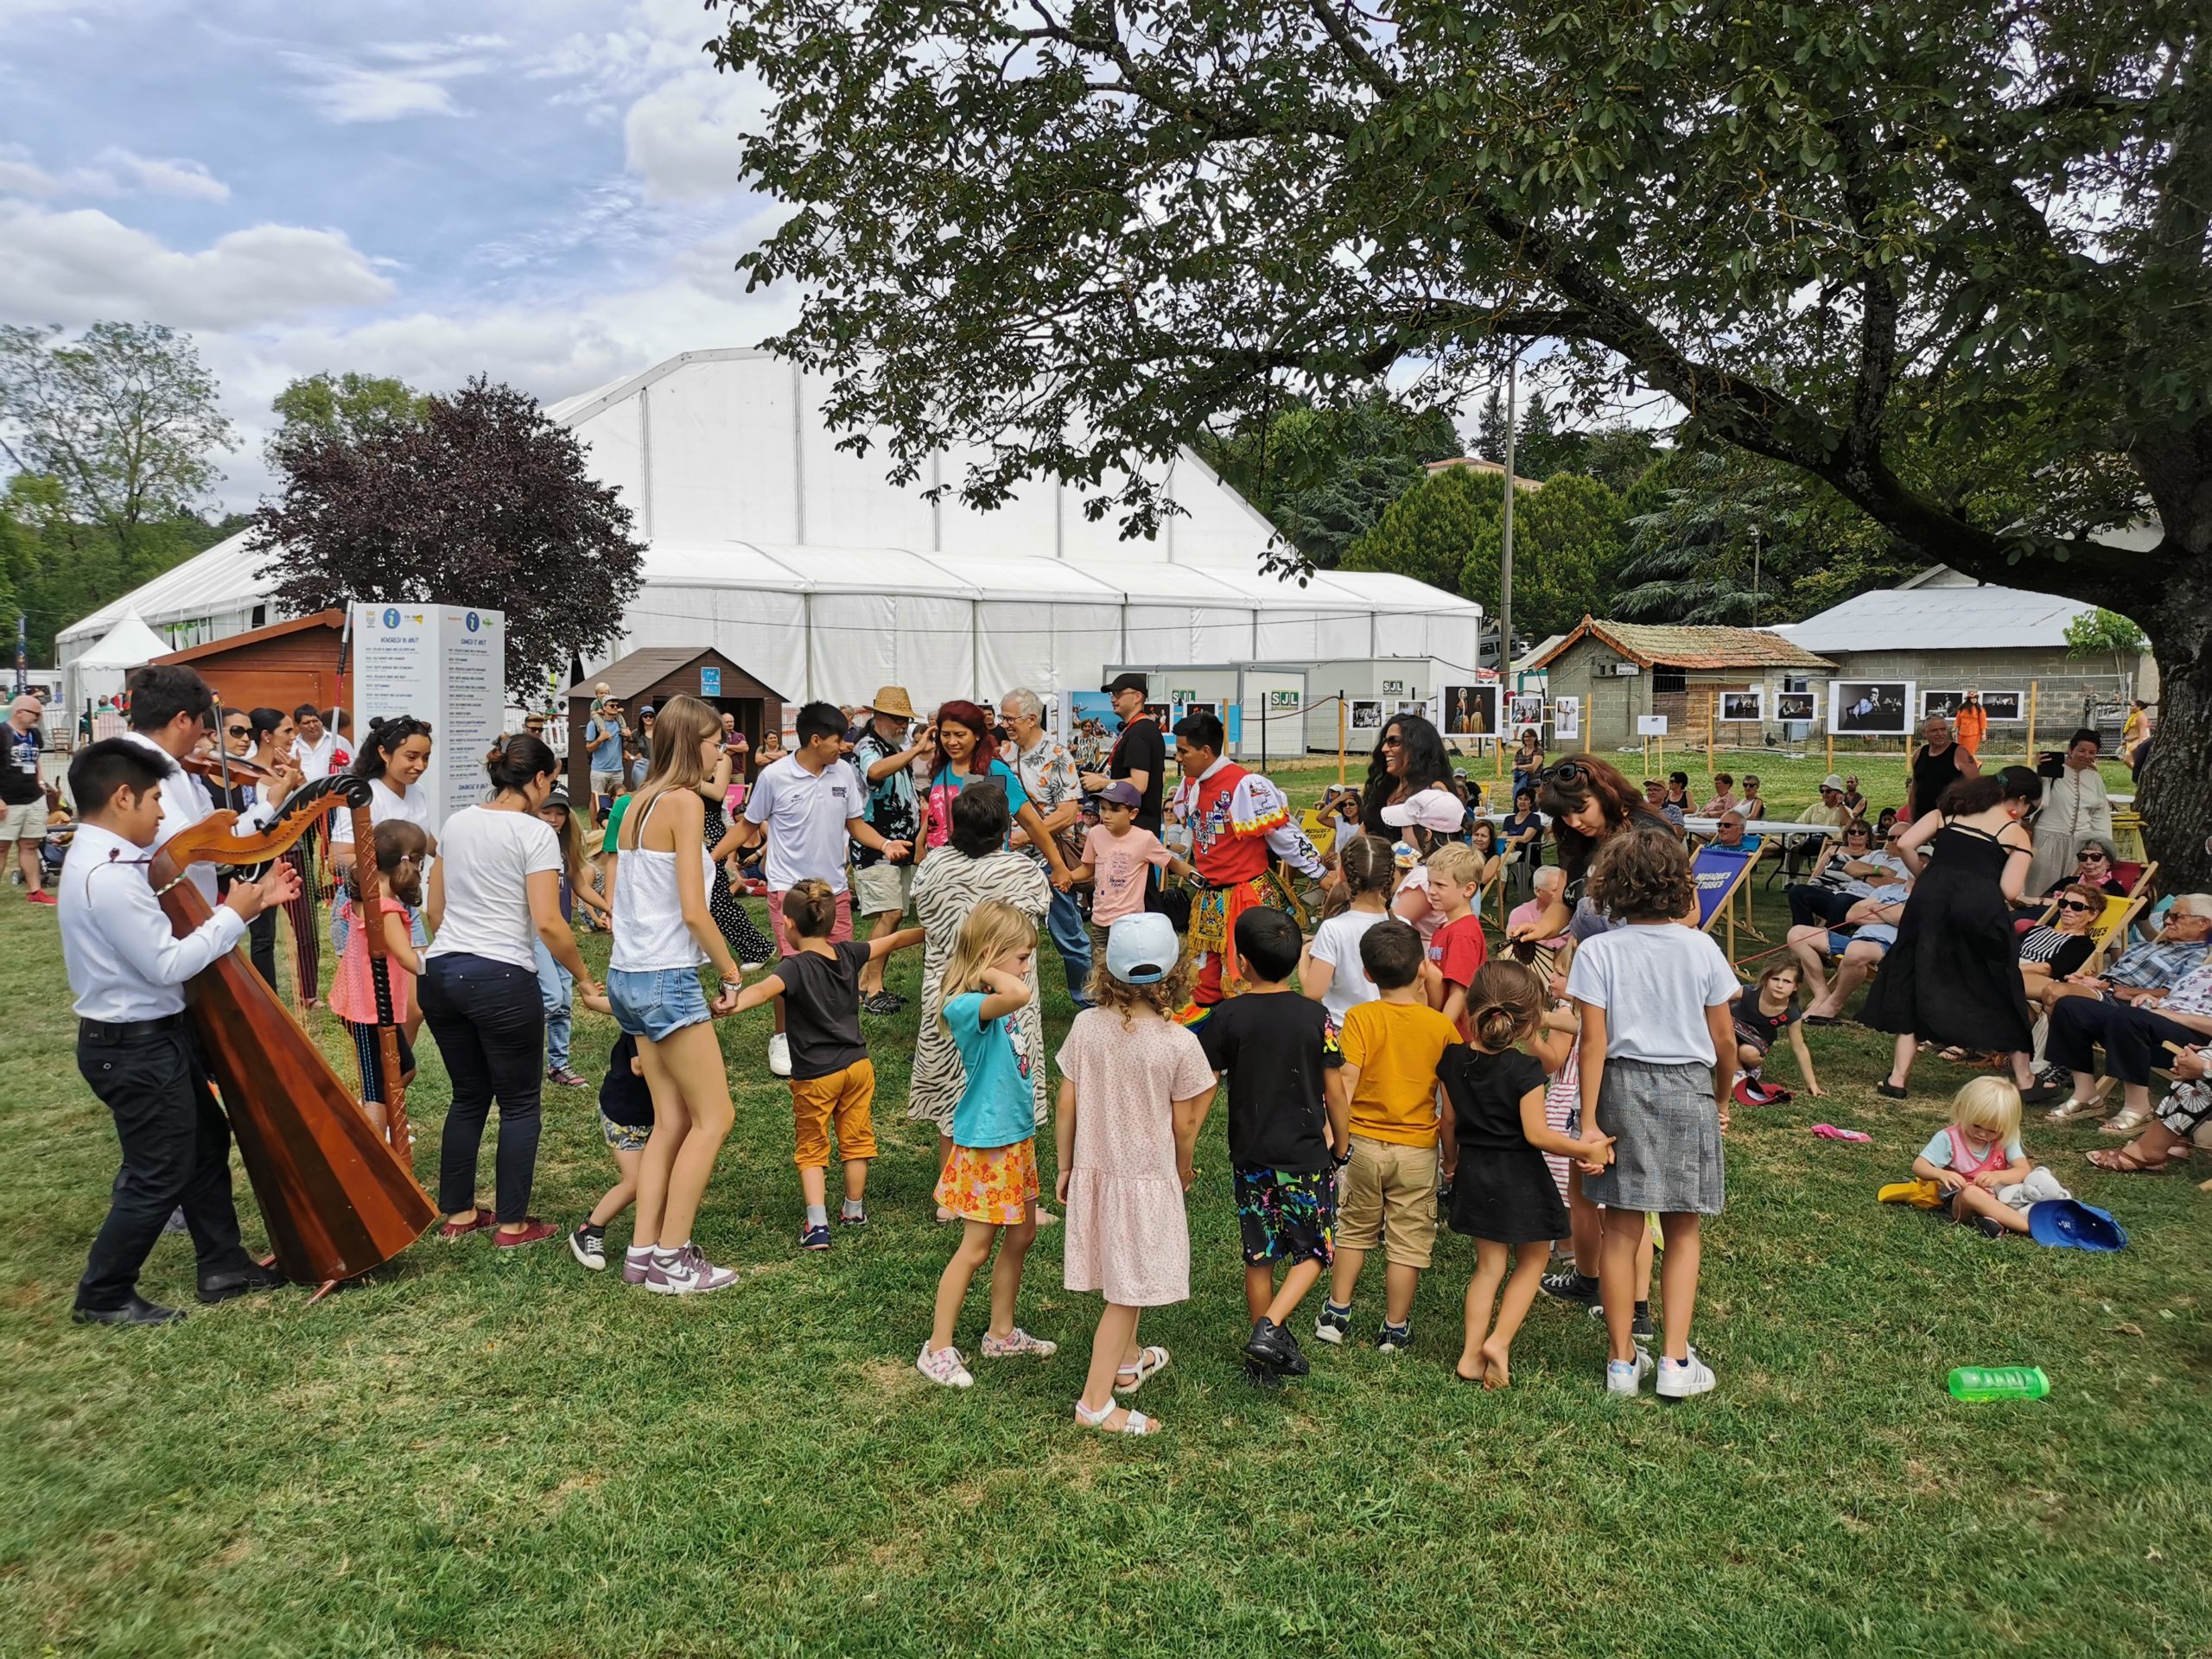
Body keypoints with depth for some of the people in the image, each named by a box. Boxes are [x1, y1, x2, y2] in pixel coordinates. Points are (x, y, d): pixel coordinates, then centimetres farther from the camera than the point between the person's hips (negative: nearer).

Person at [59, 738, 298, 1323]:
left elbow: (163, 932, 11)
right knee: (160, 1175, 3)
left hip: (153, 1037, 10)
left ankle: (222, 1264, 28)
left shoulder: (101, 859, 7)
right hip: (136, 1048, -10)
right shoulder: (108, 876, -26)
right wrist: (233, 914, -14)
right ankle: (103, 1296, 20)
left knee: (206, 1140, 18)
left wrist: (252, 900, 8)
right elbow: (168, 964, -24)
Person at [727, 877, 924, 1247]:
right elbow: (893, 941, 14)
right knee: (855, 1140, 19)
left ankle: (817, 1225, -2)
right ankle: (854, 1210, 32)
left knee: (811, 1149, 8)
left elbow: (765, 989, -41)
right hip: (857, 1064, 5)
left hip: (814, 1075, -5)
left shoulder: (795, 967, -19)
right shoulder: (848, 954, -1)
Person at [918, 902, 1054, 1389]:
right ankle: (937, 1350, 14)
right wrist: (990, 974, -28)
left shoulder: (995, 1003, 4)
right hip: (986, 1144, -9)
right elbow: (1021, 994, -43)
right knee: (975, 1249, 1)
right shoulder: (966, 1007, -24)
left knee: (1021, 1236, 18)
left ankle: (1002, 1333, 34)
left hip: (1016, 1138, 9)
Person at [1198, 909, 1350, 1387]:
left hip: (1250, 1157, 2)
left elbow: (1201, 1090, -6)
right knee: (1313, 1252, 13)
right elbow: (1335, 1092, -4)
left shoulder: (1228, 1017, -8)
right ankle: (1269, 1328, -6)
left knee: (1259, 1258, 15)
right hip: (1308, 1156, -1)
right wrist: (1341, 1147, 10)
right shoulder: (1316, 1016, -8)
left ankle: (1266, 1357, 25)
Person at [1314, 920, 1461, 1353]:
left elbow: (1346, 1081, -16)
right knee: (1407, 1240, 9)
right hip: (1417, 1148, 0)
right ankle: (1395, 1329, 17)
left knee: (1355, 1229, 18)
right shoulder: (1440, 1025, -6)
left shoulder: (1360, 1018, -10)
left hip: (1365, 1142, 1)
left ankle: (1336, 1315, 25)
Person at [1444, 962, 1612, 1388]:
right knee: (1532, 1260, 15)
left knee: (1489, 1265, 16)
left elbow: (1450, 1120, 5)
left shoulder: (1453, 1060, -3)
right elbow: (1537, 1134, -20)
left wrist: (1452, 1162, 19)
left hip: (1475, 1172, 5)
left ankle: (1471, 1353, 15)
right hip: (1519, 1176, -5)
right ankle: (1499, 1342, 5)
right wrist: (1587, 1149, -9)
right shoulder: (1525, 1069, -19)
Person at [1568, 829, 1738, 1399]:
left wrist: (1589, 1121, -7)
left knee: (1622, 1230, 8)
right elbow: (1724, 1039, 1)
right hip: (1688, 1091, 0)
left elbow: (1593, 1044, -11)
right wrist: (1721, 1099, 17)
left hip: (1622, 1088, 0)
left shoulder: (1598, 952, -8)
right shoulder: (1701, 949, -4)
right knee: (1683, 1232, 12)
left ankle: (1622, 1361, 16)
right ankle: (1675, 1361, 11)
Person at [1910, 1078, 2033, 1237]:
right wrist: (1941, 1174, -33)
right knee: (1971, 1192, -37)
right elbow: (1918, 1165, -11)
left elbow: (2024, 1170, -11)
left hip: (1998, 1199, 4)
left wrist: (1997, 1176, -31)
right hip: (1960, 1202, -4)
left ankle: (1998, 1220, -35)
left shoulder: (2006, 1141, -1)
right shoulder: (1948, 1138, -9)